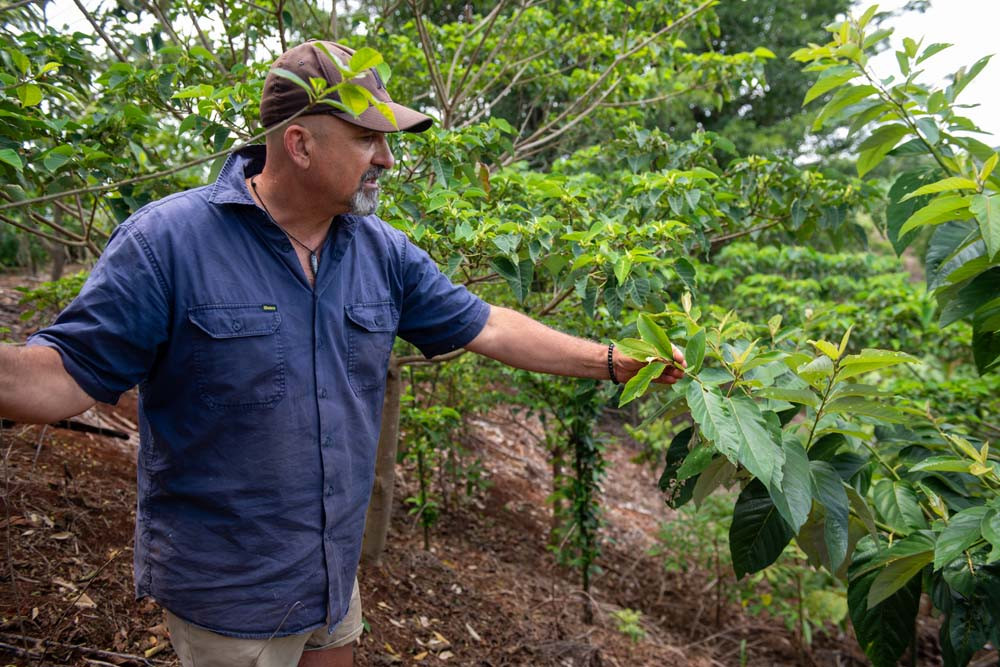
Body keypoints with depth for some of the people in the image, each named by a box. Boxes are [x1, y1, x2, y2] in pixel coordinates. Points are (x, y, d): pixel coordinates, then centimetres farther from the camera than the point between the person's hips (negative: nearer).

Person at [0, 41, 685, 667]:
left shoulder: (384, 252, -1)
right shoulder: (167, 240, -17)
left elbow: (485, 326, 3)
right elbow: (71, 372, -16)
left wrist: (612, 361, 2)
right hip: (227, 590, -5)